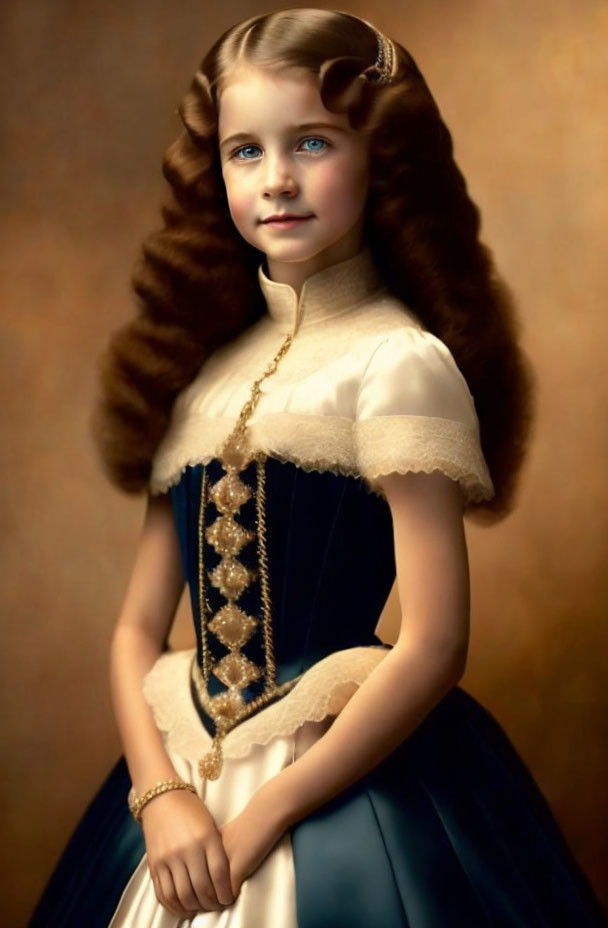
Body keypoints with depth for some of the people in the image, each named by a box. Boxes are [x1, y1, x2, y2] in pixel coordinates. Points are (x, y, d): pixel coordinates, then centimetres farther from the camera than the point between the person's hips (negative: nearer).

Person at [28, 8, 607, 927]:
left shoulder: (400, 362, -11)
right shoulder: (201, 372, 6)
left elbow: (434, 646, -15)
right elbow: (139, 626, 7)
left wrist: (264, 814, -13)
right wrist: (160, 794, -7)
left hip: (351, 786, -5)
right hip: (186, 787, 5)